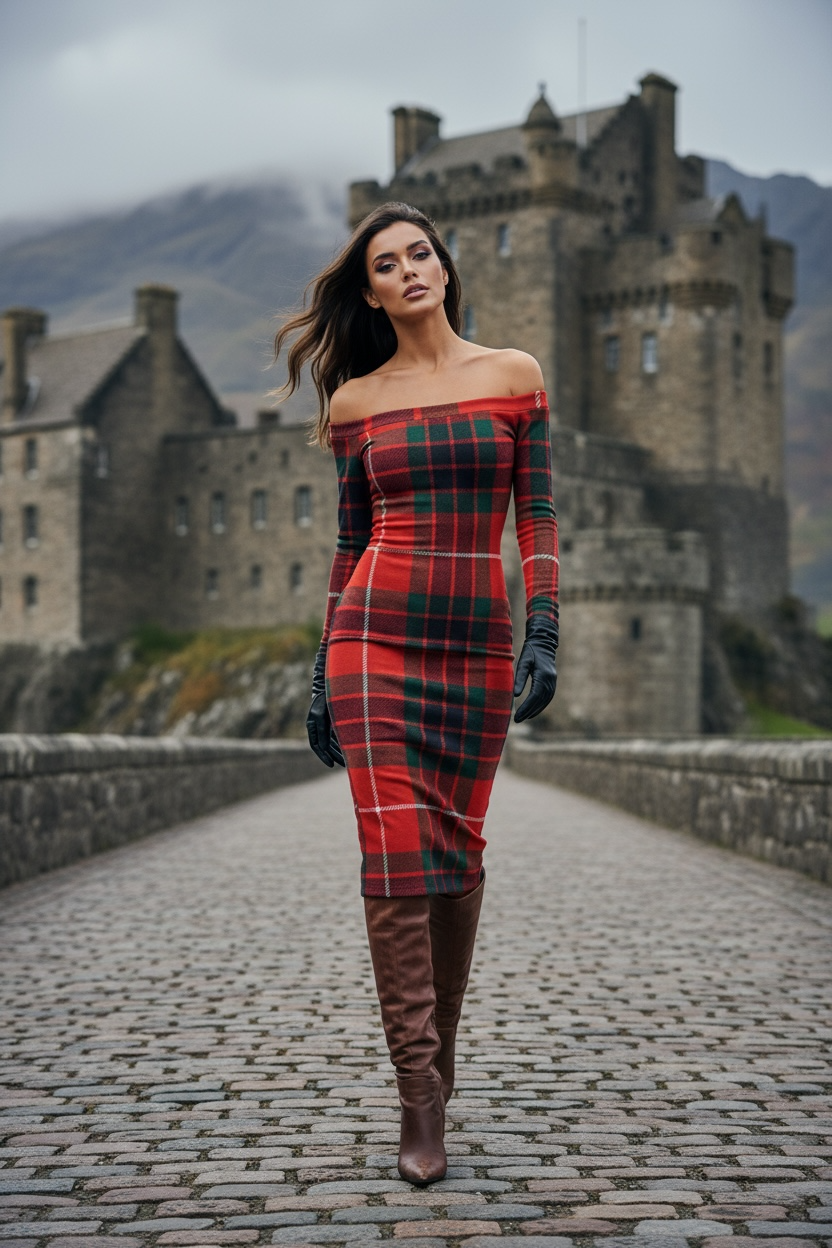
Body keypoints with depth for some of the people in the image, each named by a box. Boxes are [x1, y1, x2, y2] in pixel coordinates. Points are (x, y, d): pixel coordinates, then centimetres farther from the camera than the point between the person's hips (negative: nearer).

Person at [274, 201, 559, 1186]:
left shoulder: (514, 377, 7)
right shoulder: (356, 402, 8)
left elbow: (538, 520, 4)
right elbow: (351, 540, 10)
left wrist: (544, 634, -7)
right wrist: (323, 672, 8)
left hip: (480, 638, 1)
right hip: (379, 633, -1)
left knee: (457, 850, 5)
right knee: (397, 851, -9)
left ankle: (436, 1055, 22)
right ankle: (420, 1096, -5)